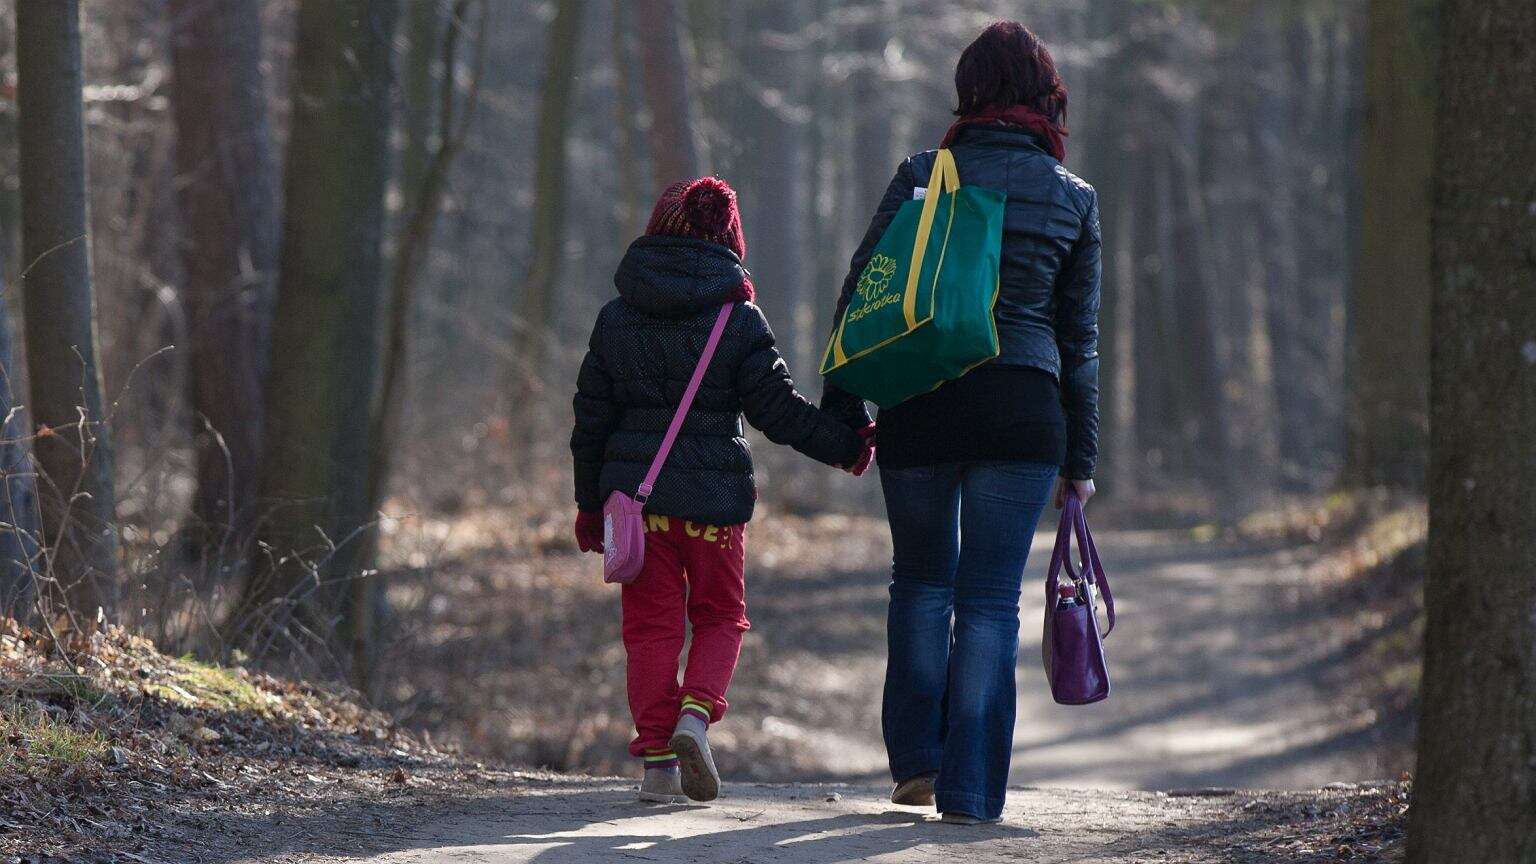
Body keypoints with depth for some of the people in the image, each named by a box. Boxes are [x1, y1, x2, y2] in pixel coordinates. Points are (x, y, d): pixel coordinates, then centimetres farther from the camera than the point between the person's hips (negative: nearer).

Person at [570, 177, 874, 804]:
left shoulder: (616, 317, 5)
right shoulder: (738, 318, -6)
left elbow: (592, 417, 8)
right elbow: (777, 408, -6)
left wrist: (589, 504, 16)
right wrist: (845, 447, 6)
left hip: (636, 491, 2)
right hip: (714, 493, -2)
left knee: (651, 623, 7)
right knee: (720, 616, 13)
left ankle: (657, 759, 2)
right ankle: (696, 713, -12)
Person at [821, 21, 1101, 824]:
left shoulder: (923, 177, 3)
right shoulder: (1074, 199, 6)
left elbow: (862, 294, 0)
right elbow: (1078, 337, 9)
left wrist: (842, 409, 5)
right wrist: (1079, 458, 13)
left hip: (919, 408, 0)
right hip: (1023, 410, 0)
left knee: (922, 578, 19)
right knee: (991, 598, 3)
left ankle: (917, 756, 15)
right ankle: (968, 786, -2)